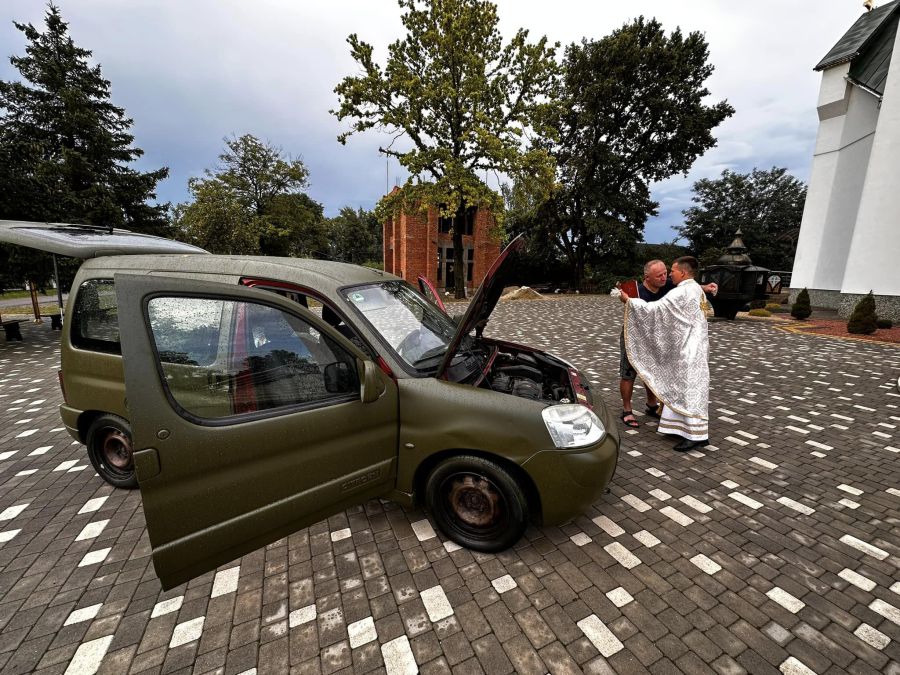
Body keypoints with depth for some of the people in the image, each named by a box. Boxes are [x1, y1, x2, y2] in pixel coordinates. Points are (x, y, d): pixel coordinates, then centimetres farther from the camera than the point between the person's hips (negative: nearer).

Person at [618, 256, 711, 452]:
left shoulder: (681, 292, -19)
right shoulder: (697, 289, 12)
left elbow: (653, 309, -20)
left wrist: (629, 300, -10)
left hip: (689, 349, -10)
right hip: (691, 346, 10)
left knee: (690, 390, -5)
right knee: (681, 387, 15)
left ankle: (697, 434, 1)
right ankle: (680, 425, 24)